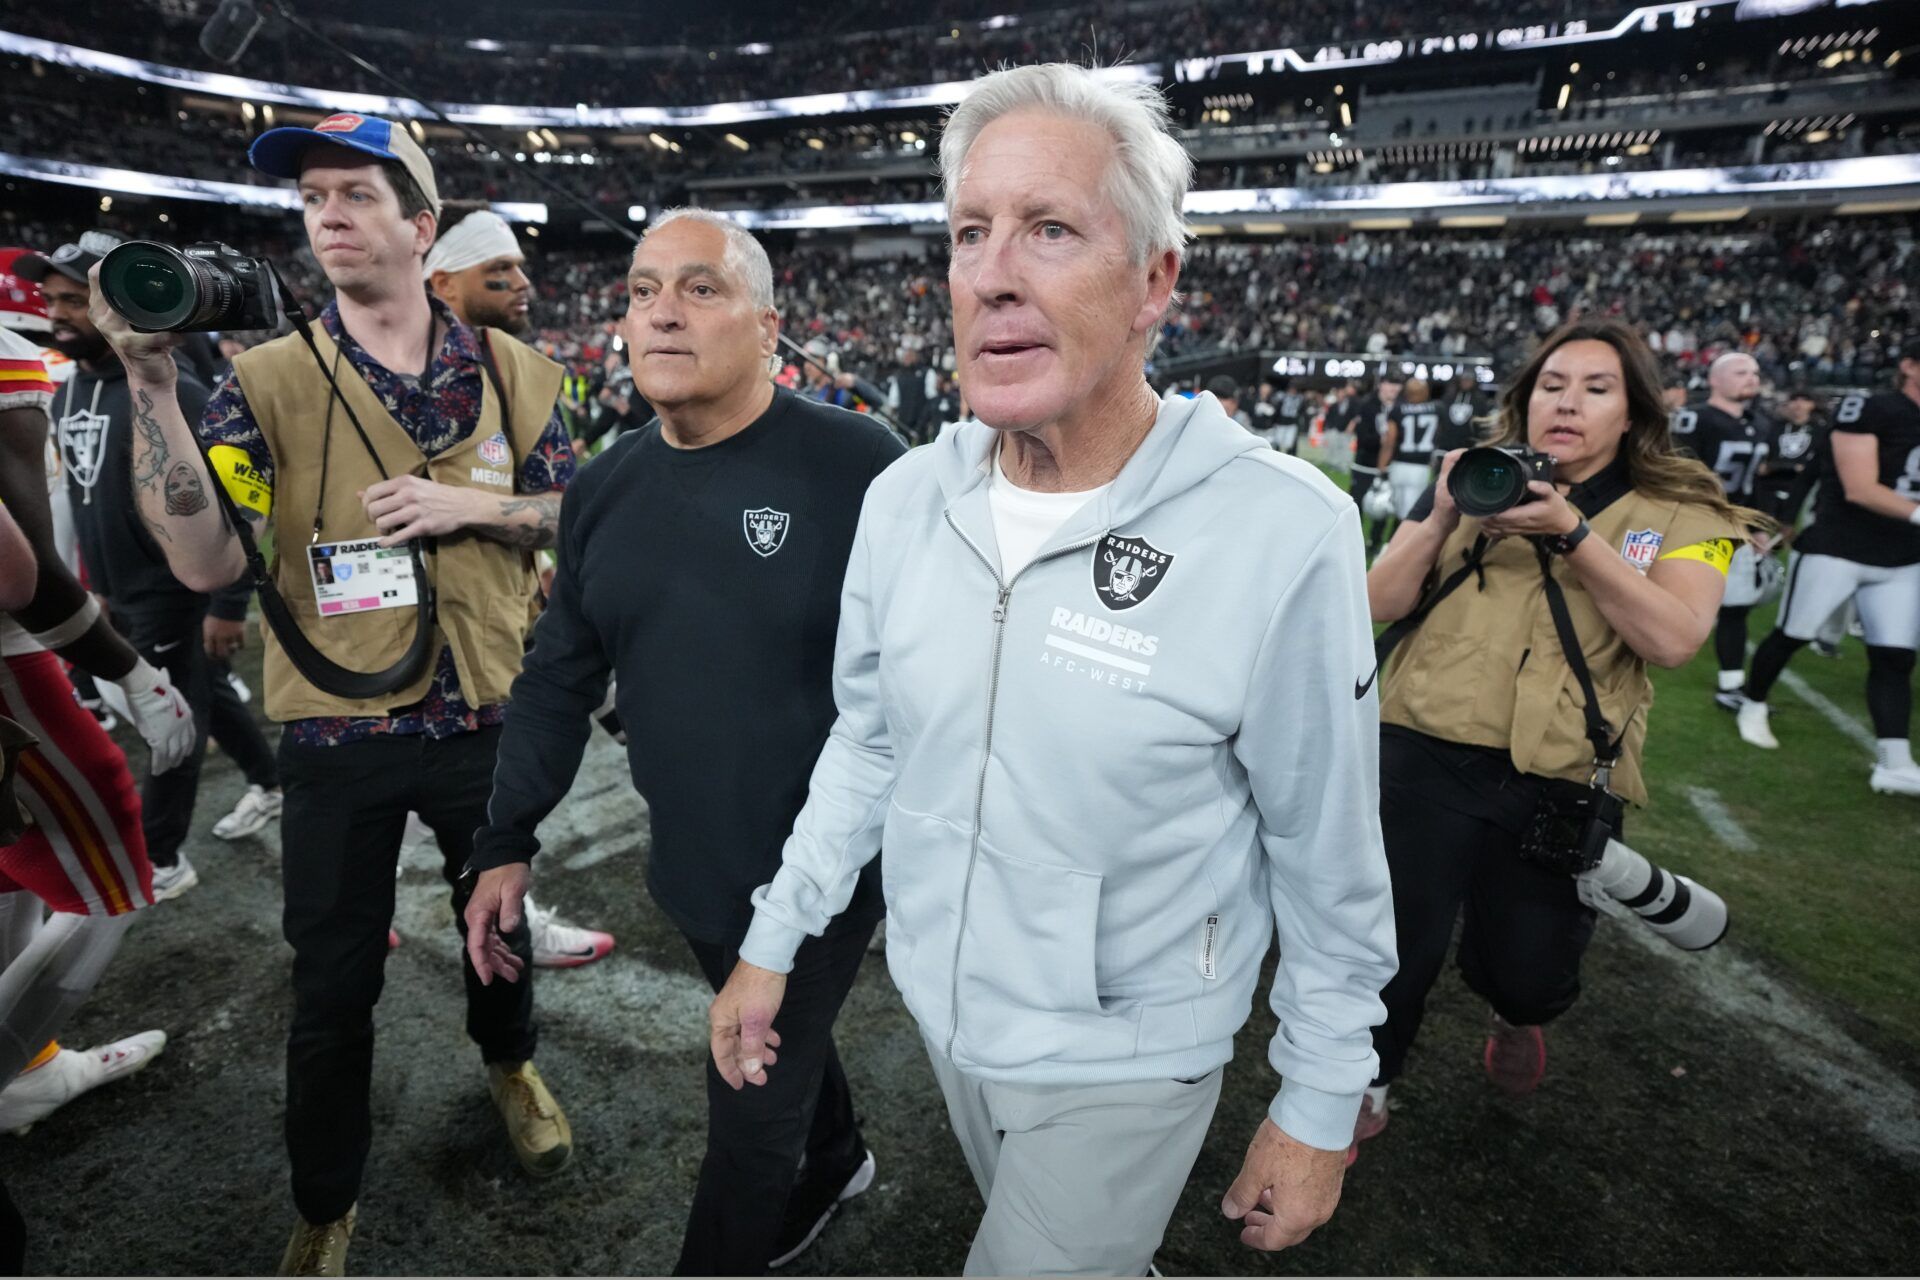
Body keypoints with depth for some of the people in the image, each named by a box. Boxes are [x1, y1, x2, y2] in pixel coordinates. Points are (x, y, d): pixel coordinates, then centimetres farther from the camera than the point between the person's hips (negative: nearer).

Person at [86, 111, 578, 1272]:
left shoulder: (510, 370, -1)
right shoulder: (269, 381, -5)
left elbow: (578, 516, 1)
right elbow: (206, 562, -15)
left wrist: (466, 504, -16)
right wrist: (152, 384, -23)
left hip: (484, 718, 1)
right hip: (336, 732, 0)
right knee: (333, 982, 12)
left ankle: (510, 1063, 53)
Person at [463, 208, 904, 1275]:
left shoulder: (859, 467, -19)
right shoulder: (604, 491, 1)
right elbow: (560, 679, 8)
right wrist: (509, 842, 7)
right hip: (693, 868, 6)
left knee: (750, 1117, 11)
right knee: (783, 1045, 29)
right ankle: (837, 1162, 58)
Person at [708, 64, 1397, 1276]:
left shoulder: (1284, 531, -23)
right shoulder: (906, 496, -9)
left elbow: (1330, 861, -13)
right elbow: (867, 742, 3)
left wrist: (1320, 1109, -5)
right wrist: (774, 939, 5)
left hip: (1125, 1061, -5)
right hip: (943, 1011, 5)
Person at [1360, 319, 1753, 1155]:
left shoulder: (1682, 513, 4)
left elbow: (1675, 637, -14)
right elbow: (1381, 603, 0)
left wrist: (1572, 532, -21)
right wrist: (1442, 519, -16)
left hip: (1563, 783, 1)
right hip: (1429, 756, 0)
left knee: (1530, 967, 15)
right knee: (1394, 945, 2)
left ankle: (1519, 1016, 54)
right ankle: (1362, 1092, 31)